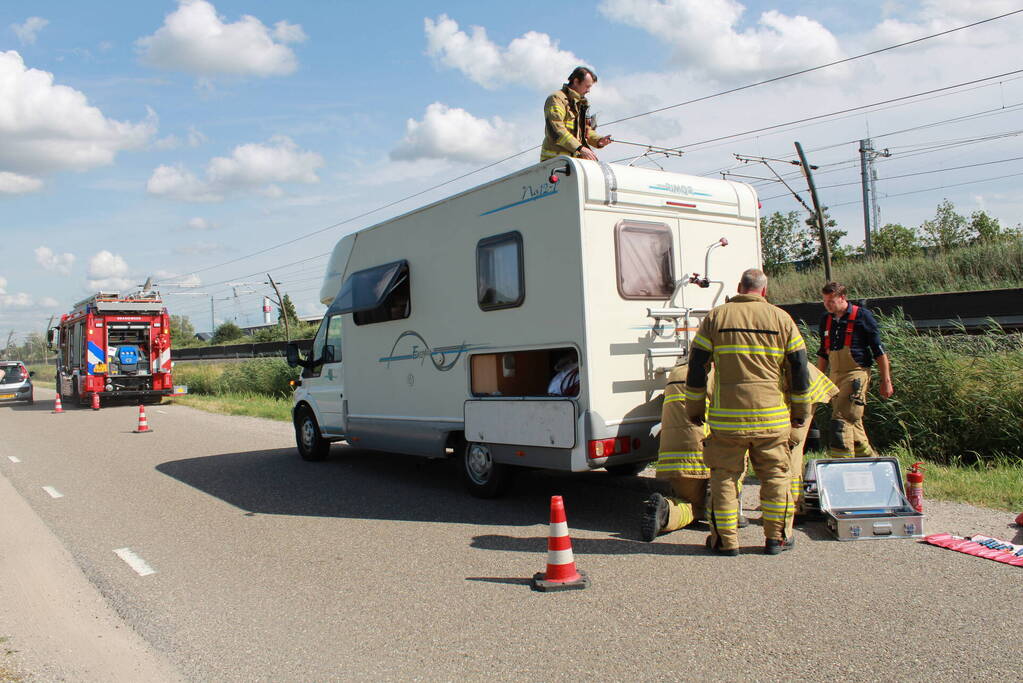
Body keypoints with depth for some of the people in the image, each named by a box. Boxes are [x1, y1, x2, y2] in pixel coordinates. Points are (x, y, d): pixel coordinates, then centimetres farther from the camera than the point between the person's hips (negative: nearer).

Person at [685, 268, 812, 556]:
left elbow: (696, 366, 2)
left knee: (725, 475, 8)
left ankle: (726, 540, 13)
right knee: (776, 474, 14)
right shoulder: (781, 318, 4)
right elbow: (799, 367, 5)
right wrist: (801, 410, 15)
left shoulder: (715, 317, 2)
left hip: (726, 416, -1)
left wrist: (694, 408, 11)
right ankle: (776, 538, 20)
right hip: (771, 416, 1)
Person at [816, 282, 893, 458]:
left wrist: (886, 381, -6)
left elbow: (879, 351, -5)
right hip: (835, 376, 7)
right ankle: (870, 461, 25)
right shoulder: (826, 320, 12)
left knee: (842, 419, -15)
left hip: (856, 374, -7)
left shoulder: (862, 316, -7)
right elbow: (823, 353, 20)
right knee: (853, 422, 12)